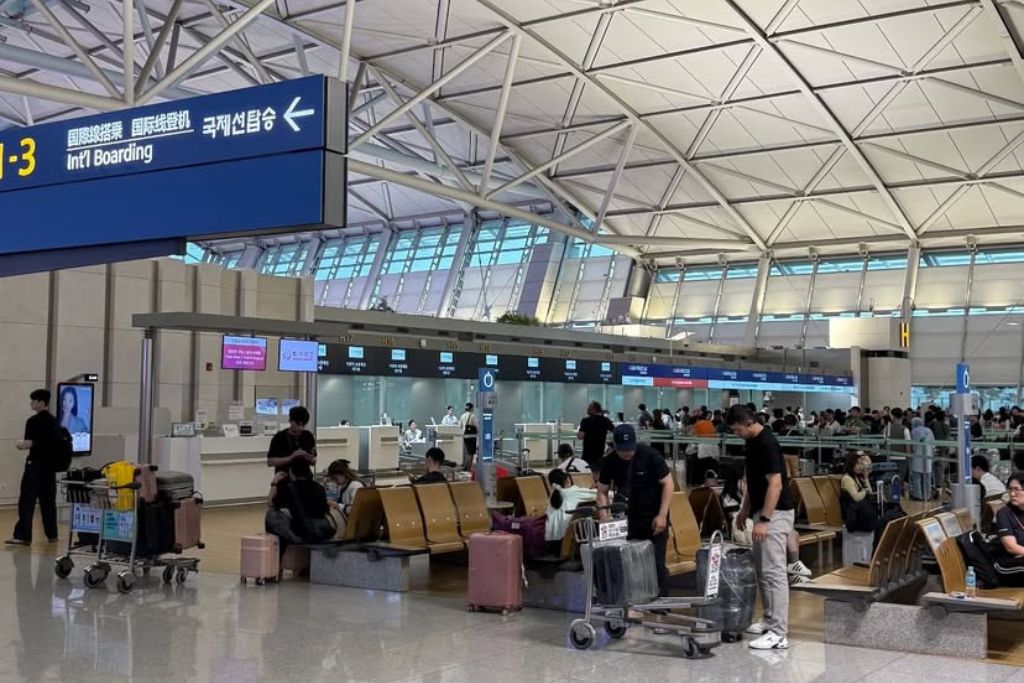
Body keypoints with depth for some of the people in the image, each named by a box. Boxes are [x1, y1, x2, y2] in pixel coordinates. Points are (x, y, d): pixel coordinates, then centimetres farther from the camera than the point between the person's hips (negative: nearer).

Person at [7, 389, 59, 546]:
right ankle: (52, 534, 14)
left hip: (36, 464, -7)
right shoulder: (54, 421, 10)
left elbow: (28, 444, -17)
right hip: (50, 464, 7)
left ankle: (23, 536, -10)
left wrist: (19, 445, 5)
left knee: (27, 500, -6)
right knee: (48, 500, 11)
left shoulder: (33, 421, -13)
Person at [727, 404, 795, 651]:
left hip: (775, 514, -10)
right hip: (762, 512, 10)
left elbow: (775, 484, -24)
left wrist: (764, 520, -26)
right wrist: (745, 510, 22)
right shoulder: (751, 443, 11)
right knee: (762, 570, 15)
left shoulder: (766, 443, -20)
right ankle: (770, 620, 24)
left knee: (774, 572, -11)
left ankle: (779, 633, -11)